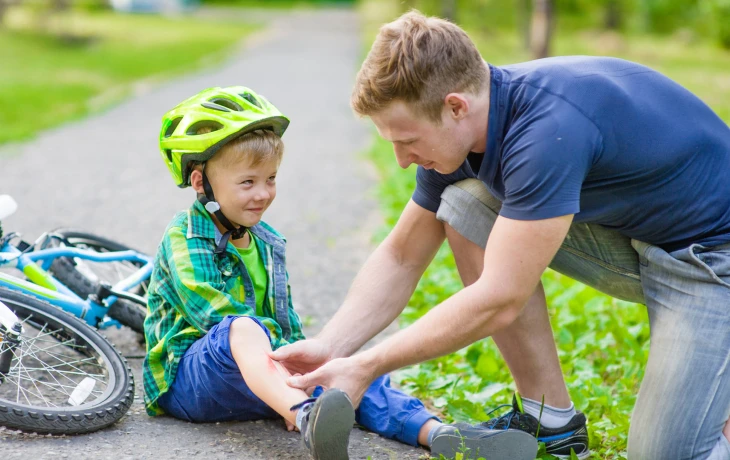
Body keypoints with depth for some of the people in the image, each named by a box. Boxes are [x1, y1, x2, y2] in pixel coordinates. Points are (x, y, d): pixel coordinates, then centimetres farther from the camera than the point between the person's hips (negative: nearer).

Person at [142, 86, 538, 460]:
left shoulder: (266, 242, 16)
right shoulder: (185, 239, -8)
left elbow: (284, 316, 16)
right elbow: (219, 315, -21)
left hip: (265, 367, 7)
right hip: (186, 378, -7)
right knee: (243, 329, -39)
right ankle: (309, 421, -66)